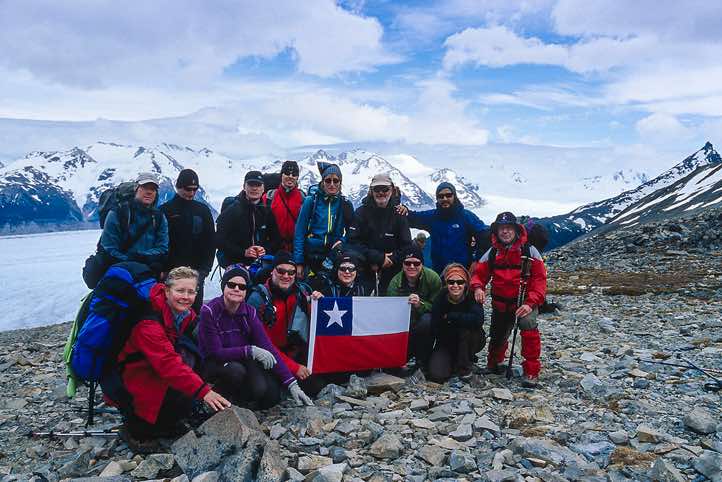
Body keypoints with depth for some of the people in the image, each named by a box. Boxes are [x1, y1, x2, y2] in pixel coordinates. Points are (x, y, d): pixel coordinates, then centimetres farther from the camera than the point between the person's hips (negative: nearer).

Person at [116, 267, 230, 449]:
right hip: (135, 375, -8)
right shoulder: (149, 322, -30)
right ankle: (136, 428, 0)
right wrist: (203, 390, -46)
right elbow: (168, 363, -39)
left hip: (159, 371, 8)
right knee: (183, 402, -25)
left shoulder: (187, 314, -4)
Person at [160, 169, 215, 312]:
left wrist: (205, 268, 0)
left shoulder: (203, 210, 9)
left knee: (196, 309, 3)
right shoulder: (165, 210, 2)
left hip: (196, 270, 2)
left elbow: (211, 241, 9)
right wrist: (163, 269, -8)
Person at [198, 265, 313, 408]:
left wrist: (292, 384, -21)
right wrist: (250, 350, -31)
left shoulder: (249, 312, -7)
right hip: (215, 364, -3)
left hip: (243, 362, 3)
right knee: (236, 370, -36)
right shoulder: (209, 311, -18)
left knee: (271, 395, -22)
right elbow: (216, 353, -19)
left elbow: (267, 346, -14)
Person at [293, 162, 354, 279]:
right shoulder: (311, 200, -3)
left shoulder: (345, 204, 4)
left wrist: (342, 240, -9)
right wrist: (298, 262, -8)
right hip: (311, 255, -2)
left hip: (335, 256, 2)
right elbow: (299, 232, -3)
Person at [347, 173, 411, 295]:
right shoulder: (362, 212, 0)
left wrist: (390, 260, -14)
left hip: (392, 273, 1)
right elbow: (353, 242, -9)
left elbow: (406, 246, -2)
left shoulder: (399, 214, 2)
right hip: (365, 270, 0)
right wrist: (379, 258, -16)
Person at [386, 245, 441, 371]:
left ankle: (423, 363, -15)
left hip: (426, 325, -1)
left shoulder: (432, 278, -17)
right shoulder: (395, 282, -13)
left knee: (426, 320, -36)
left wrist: (420, 304, -35)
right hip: (404, 328, 1)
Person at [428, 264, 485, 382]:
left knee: (467, 328, -33)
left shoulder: (471, 296, -18)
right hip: (446, 343, 1)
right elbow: (435, 329, -15)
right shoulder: (440, 298, -14)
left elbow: (478, 319, -38)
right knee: (436, 375, -20)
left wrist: (450, 316, -27)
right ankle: (453, 361, 14)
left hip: (471, 342, 0)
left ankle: (464, 367, -9)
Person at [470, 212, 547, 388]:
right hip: (500, 304, 3)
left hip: (525, 302, -3)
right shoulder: (492, 253, 1)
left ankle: (532, 371, -18)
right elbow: (479, 274, 5)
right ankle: (494, 362, 44)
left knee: (528, 324, -31)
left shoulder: (529, 251, -8)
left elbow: (539, 279, -11)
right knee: (497, 337, 8)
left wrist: (530, 303, -23)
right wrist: (478, 287, -19)